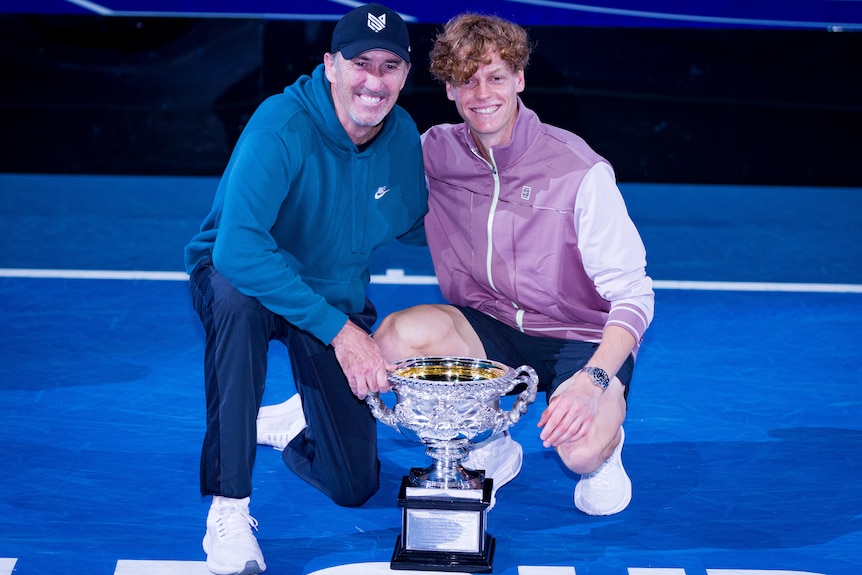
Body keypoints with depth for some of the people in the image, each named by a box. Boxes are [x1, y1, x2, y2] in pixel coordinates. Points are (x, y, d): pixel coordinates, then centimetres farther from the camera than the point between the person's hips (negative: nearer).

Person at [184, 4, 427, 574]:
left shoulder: (403, 136, -10)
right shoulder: (283, 125, -29)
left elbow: (418, 225, 9)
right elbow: (237, 248, -40)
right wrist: (339, 330, -40)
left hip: (339, 296, 5)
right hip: (240, 274, -4)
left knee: (354, 485, 0)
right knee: (237, 298, -43)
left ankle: (296, 418, 37)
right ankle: (228, 508, -31)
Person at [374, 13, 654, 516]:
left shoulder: (580, 171, -18)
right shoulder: (435, 151, -6)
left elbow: (633, 295, -19)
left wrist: (592, 381, -35)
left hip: (582, 338, -4)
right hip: (488, 330, 4)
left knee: (582, 450, -34)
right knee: (394, 337, -26)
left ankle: (606, 443, 9)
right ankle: (491, 449, 3)